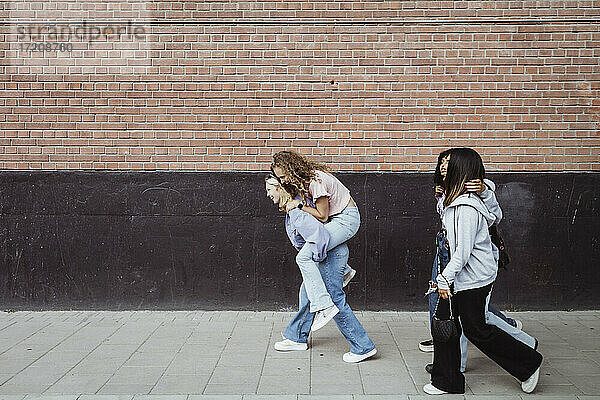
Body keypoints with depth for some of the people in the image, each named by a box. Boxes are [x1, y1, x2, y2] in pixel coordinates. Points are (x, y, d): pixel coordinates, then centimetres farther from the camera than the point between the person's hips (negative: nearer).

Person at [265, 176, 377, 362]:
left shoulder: (296, 211, -21)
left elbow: (320, 234, -33)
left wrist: (317, 258, -19)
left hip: (331, 255, -11)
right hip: (325, 255, 11)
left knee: (335, 300, -5)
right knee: (307, 294, 19)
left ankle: (363, 347, 3)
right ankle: (298, 338, 33)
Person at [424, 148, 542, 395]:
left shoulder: (466, 207, -23)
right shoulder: (455, 201, 5)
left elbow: (463, 251, -24)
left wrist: (445, 279, -18)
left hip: (473, 279, -9)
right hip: (459, 276, 9)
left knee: (476, 330, 5)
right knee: (444, 321, 9)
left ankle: (528, 363, 24)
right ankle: (447, 382, 20)